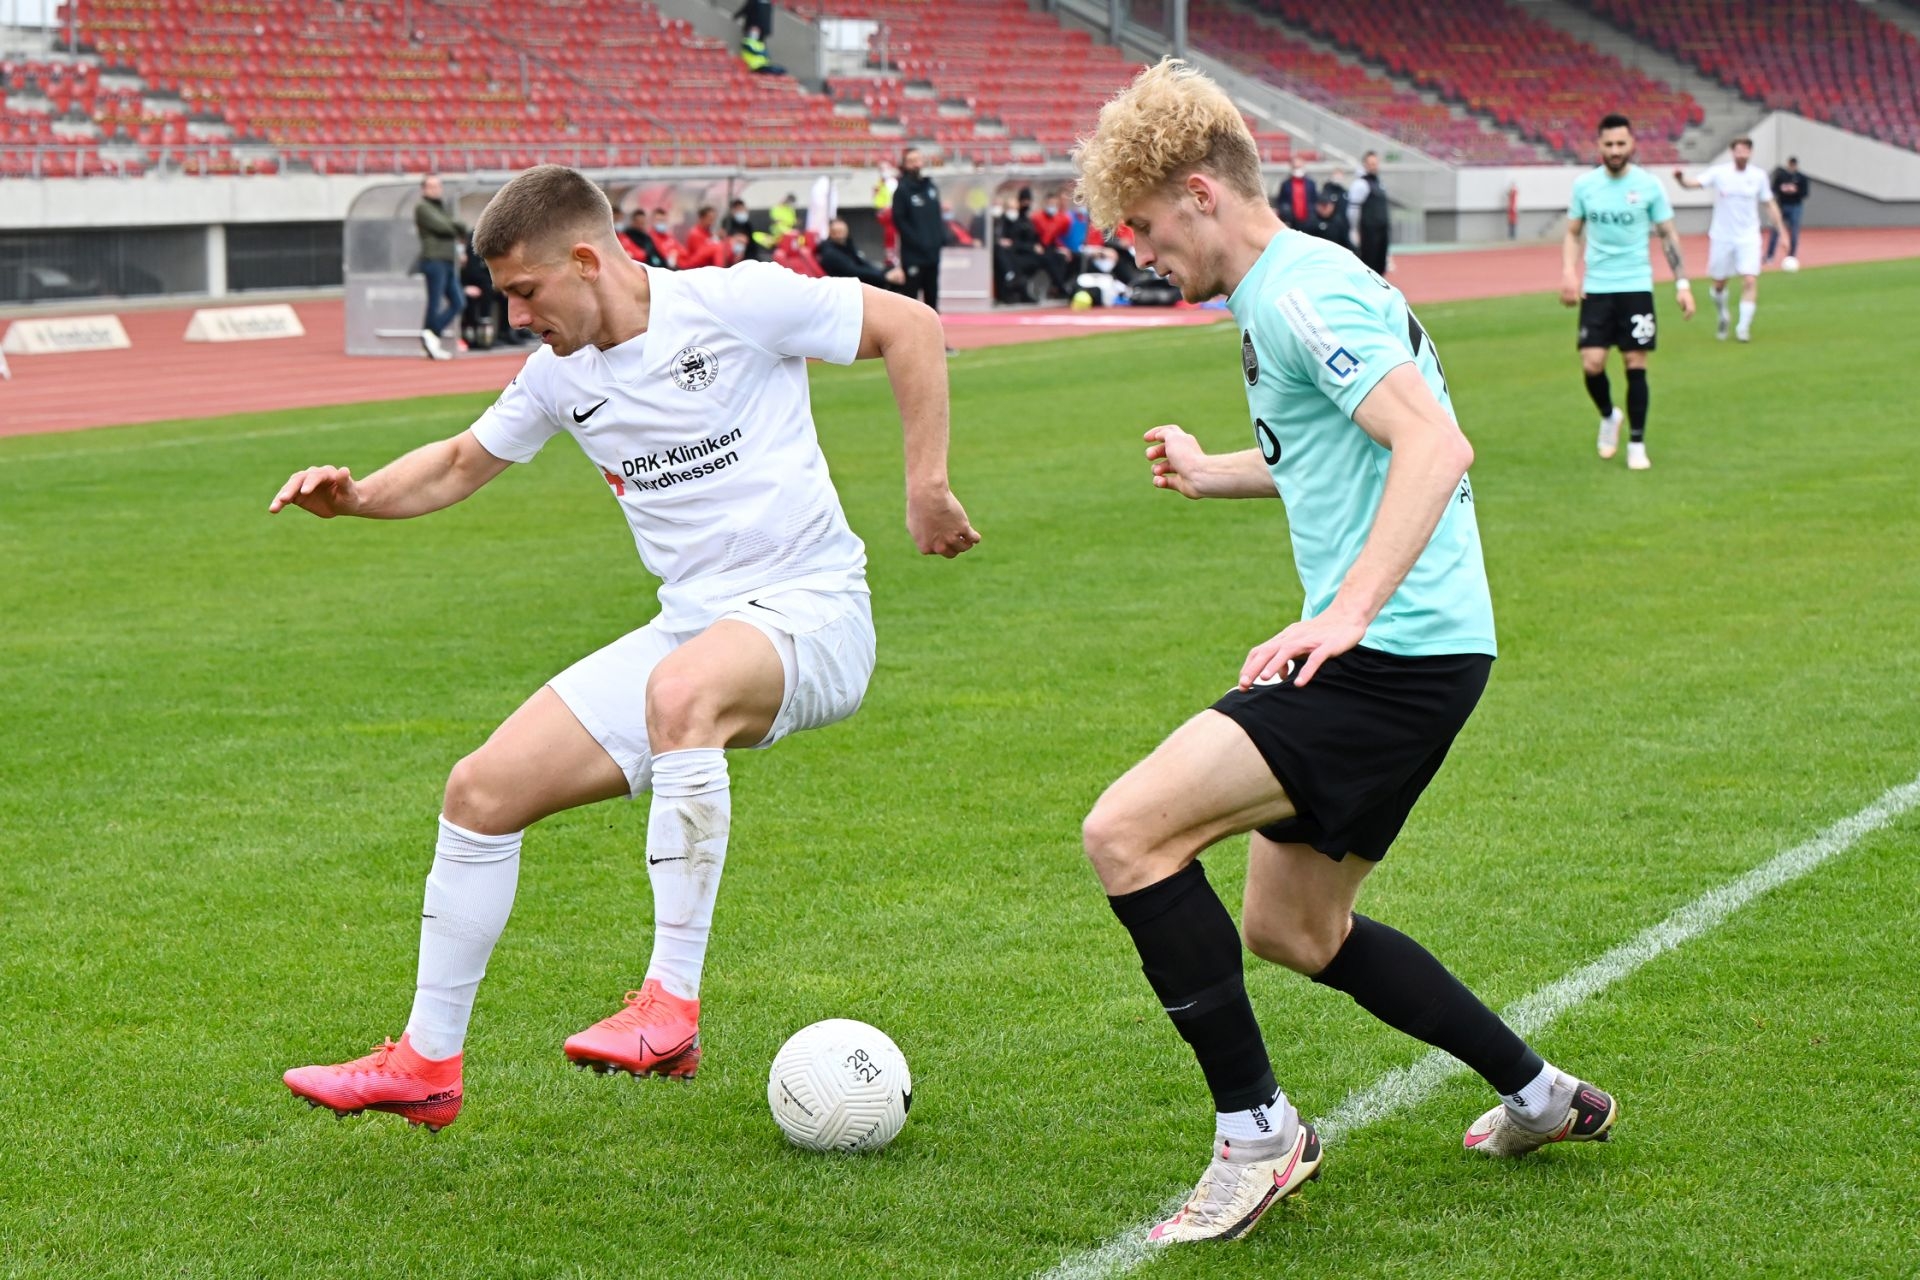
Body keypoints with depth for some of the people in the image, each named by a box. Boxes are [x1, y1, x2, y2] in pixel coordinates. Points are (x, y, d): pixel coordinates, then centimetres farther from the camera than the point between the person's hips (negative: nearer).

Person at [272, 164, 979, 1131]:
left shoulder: (734, 303, -10)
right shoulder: (560, 374, 10)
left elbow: (910, 325, -5)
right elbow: (463, 463, 25)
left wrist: (926, 488, -9)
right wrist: (356, 497, 7)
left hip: (807, 611, -7)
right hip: (689, 630, 7)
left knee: (680, 689, -42)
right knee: (481, 790, -2)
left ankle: (671, 1005, -37)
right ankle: (427, 1065, 10)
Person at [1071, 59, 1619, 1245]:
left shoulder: (1301, 293, -15)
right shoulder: (1301, 285, 17)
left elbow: (1435, 445, -26)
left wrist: (1349, 610, -32)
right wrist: (1214, 472, 41)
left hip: (1395, 654, -11)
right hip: (1389, 655, 11)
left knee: (1128, 831, -17)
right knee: (1292, 928, 21)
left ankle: (1258, 1131, -9)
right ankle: (1543, 1095, 33)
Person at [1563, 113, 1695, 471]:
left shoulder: (1649, 185, -2)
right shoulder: (1584, 185, 2)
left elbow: (1668, 235, 4)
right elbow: (1572, 232, 11)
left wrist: (1682, 283, -2)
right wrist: (1569, 273, -4)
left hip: (1636, 287, -1)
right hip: (1595, 289, 1)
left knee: (1636, 365, -2)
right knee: (1592, 364, -7)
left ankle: (1637, 444, 10)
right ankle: (1608, 417, 24)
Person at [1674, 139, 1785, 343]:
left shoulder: (1758, 176, 0)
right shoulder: (1719, 173, -6)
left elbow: (1770, 205, 10)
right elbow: (1693, 184, -18)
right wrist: (1681, 179, -41)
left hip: (1748, 238, 0)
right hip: (1721, 237, 0)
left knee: (1750, 281, -14)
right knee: (1719, 283, 8)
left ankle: (1744, 326, -7)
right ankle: (1723, 317, 35)